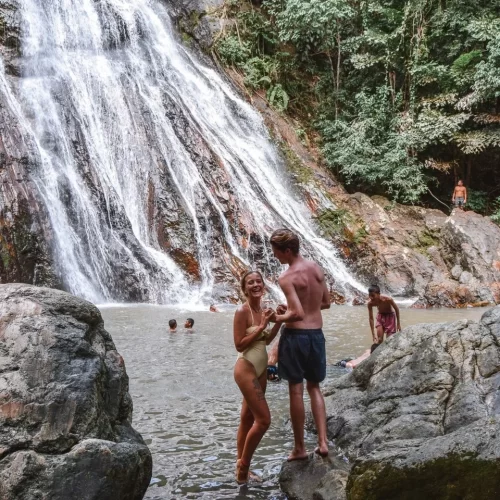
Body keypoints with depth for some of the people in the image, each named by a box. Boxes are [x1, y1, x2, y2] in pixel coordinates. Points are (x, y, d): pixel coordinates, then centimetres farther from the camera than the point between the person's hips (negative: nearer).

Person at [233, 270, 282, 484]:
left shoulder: (261, 310, 6)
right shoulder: (242, 311, -17)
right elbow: (239, 345, -19)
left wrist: (278, 322, 2)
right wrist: (261, 326, -20)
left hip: (261, 369, 8)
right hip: (246, 369, -8)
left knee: (248, 419, 14)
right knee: (264, 420, -8)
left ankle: (241, 467, 24)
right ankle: (243, 468, 7)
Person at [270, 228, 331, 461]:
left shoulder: (287, 277, -16)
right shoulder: (317, 269, 5)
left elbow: (298, 314, -23)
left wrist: (279, 318, -4)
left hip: (295, 335, -6)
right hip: (316, 334, 6)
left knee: (296, 390, 5)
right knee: (314, 387, 18)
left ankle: (299, 448, 14)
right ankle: (323, 442, 12)